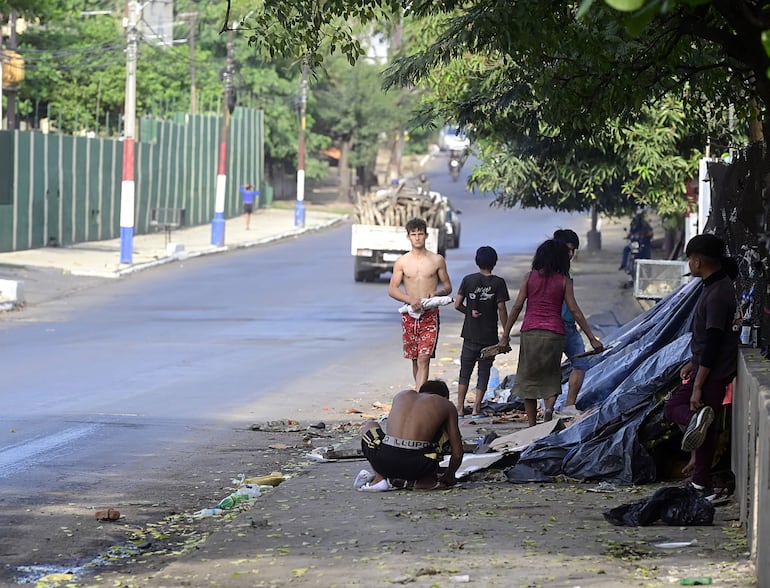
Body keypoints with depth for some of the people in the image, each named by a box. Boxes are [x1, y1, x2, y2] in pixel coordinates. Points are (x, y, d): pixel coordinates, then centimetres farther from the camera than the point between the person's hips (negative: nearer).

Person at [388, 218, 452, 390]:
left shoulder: (437, 260, 4)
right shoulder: (402, 262, 5)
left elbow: (448, 286, 10)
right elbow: (392, 289, 3)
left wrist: (437, 293, -13)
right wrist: (410, 300, -15)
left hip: (430, 314, -2)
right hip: (409, 315, 2)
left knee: (424, 358, -14)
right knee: (415, 359, 9)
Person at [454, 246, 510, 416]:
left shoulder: (468, 280, -3)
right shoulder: (498, 283, -7)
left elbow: (457, 304, -5)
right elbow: (501, 309, -11)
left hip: (470, 334, 1)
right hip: (490, 336, -1)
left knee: (465, 371, 10)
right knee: (484, 372, 7)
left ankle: (460, 408, 6)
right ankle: (476, 408, 3)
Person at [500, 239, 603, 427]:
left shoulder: (530, 277, 2)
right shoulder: (564, 281, 1)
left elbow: (517, 306, -1)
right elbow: (574, 310, -1)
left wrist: (506, 334, 4)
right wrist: (592, 338, 2)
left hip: (530, 332, 0)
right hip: (554, 332, 0)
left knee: (529, 378, 9)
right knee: (551, 377, 13)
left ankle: (532, 425, 7)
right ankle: (549, 407, -17)